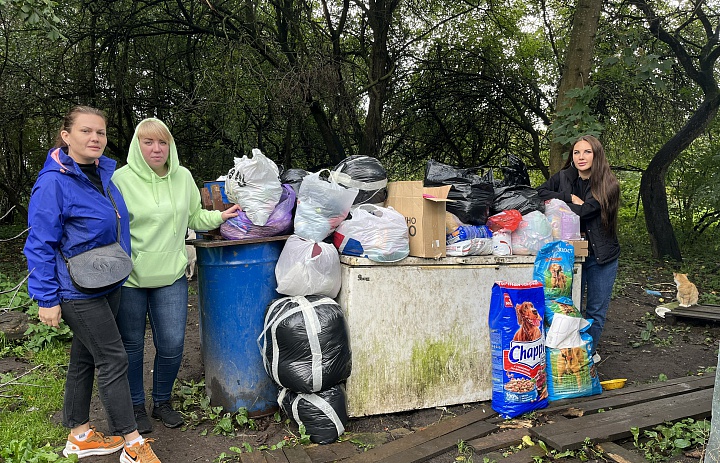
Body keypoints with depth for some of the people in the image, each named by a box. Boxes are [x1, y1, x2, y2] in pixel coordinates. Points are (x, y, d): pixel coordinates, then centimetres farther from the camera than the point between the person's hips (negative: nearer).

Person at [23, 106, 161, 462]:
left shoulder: (105, 173, 5)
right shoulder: (53, 183, -18)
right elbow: (41, 245, -17)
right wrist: (47, 298, -17)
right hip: (77, 291, -8)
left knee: (85, 358, 17)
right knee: (113, 360, -4)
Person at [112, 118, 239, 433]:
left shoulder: (183, 177, 4)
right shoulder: (122, 179, -9)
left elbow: (193, 217, 16)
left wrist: (220, 216, 2)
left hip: (171, 276, 3)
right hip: (129, 279, -3)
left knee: (172, 346, 5)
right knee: (132, 345, 12)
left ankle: (162, 402, 30)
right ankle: (136, 406, 32)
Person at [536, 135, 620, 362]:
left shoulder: (608, 185, -10)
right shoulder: (564, 177, 3)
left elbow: (583, 211, -20)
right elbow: (541, 192, -6)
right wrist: (569, 197, -16)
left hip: (601, 256, -2)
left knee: (596, 313, 9)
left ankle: (589, 354, 25)